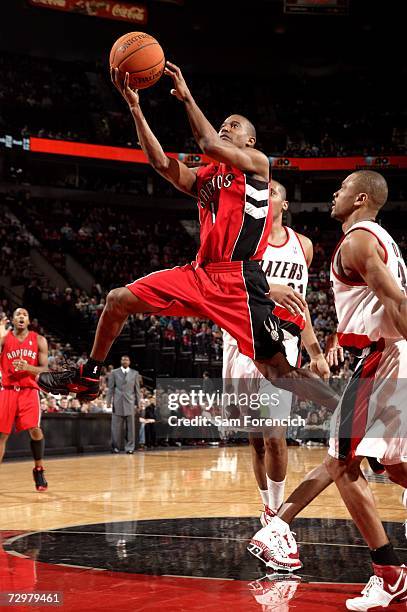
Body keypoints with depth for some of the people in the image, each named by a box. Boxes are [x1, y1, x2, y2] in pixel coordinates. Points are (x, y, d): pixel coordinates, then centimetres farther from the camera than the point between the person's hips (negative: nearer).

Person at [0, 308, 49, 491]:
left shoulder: (39, 340, 5)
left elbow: (44, 370, 3)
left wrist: (28, 367, -17)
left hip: (29, 390, 0)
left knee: (34, 429, -16)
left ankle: (39, 470, 2)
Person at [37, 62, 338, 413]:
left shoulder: (256, 162, 3)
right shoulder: (203, 177, 20)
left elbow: (210, 146, -15)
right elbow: (161, 163, 3)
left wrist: (187, 97, -5)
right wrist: (135, 108, -2)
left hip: (239, 280, -7)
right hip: (201, 273, 7)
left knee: (279, 371, -12)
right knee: (118, 300, 5)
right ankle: (88, 378, 20)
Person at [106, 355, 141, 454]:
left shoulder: (135, 373, 9)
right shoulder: (114, 373, 8)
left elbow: (137, 389, 9)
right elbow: (110, 388, 7)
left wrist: (137, 403, 4)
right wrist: (108, 401, 0)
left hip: (130, 403, 0)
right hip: (117, 403, 0)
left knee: (130, 427, 0)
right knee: (116, 426, 0)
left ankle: (129, 448, 5)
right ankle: (116, 447, 9)